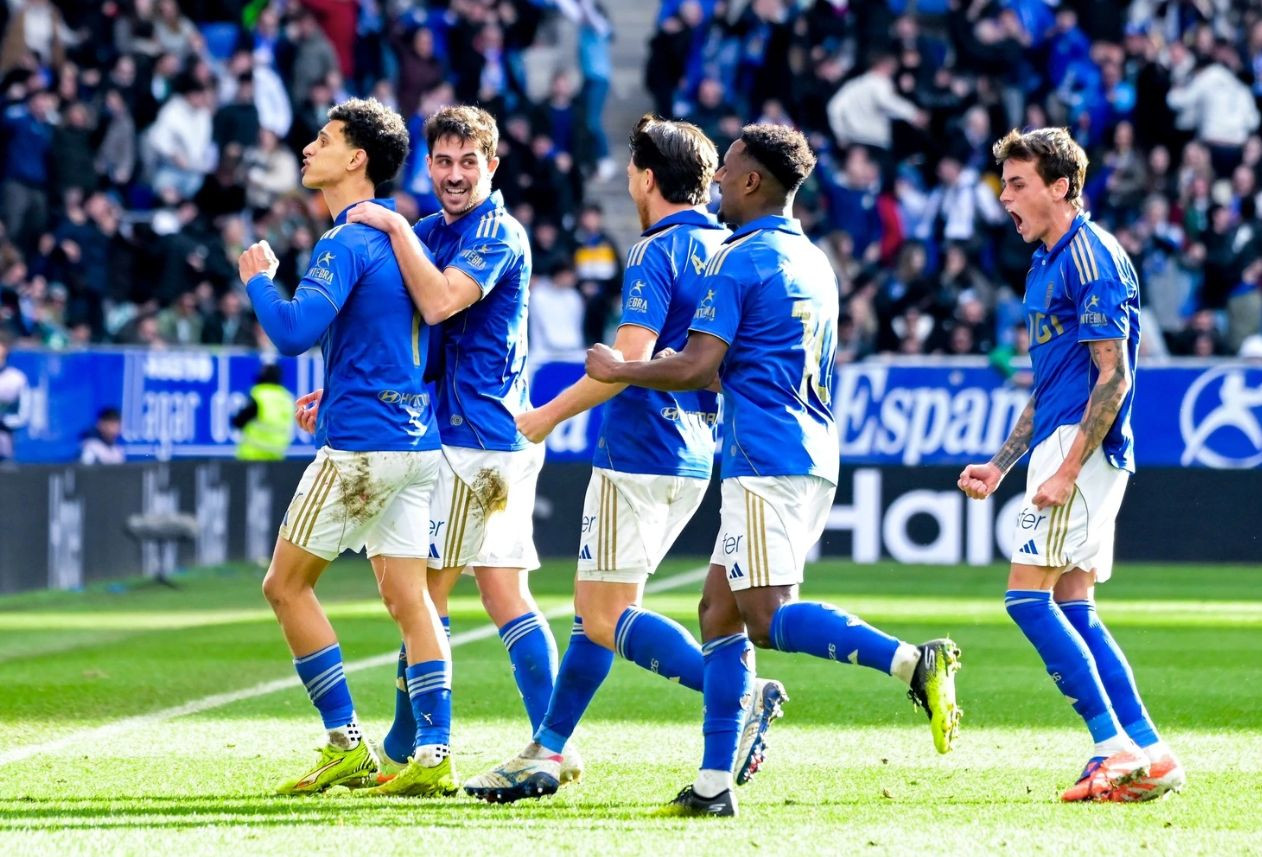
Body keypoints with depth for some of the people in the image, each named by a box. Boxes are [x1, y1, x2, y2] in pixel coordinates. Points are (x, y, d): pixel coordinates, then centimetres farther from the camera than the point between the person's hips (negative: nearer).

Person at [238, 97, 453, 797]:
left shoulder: (345, 245, -13)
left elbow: (293, 331, -25)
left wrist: (257, 279, -6)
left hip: (361, 444, -9)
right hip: (418, 440, 9)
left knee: (286, 584, 3)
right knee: (407, 595, 6)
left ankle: (346, 744, 0)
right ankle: (434, 754, -1)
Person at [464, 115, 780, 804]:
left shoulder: (657, 253, -14)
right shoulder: (724, 249, 11)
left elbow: (628, 361, -22)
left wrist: (550, 415, -12)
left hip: (639, 455, -9)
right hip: (692, 456, 9)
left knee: (606, 619, -8)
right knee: (596, 606, 15)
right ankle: (545, 754, 19)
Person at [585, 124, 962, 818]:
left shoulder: (736, 261, -9)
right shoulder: (814, 262, 18)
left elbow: (696, 368, -14)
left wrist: (617, 370, 1)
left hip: (764, 462, -9)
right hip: (814, 459, 9)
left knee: (768, 617, -13)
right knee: (719, 608, 11)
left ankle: (913, 662, -29)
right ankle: (713, 784, 8)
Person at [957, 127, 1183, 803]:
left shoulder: (1092, 259, -12)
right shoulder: (1047, 265, 18)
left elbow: (1113, 377, -18)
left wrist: (1067, 470, -22)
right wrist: (1000, 466, 21)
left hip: (1084, 445, -10)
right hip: (1063, 443, 10)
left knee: (1027, 595, -13)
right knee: (1072, 611, 8)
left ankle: (1117, 745, -14)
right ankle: (1146, 752, 8)